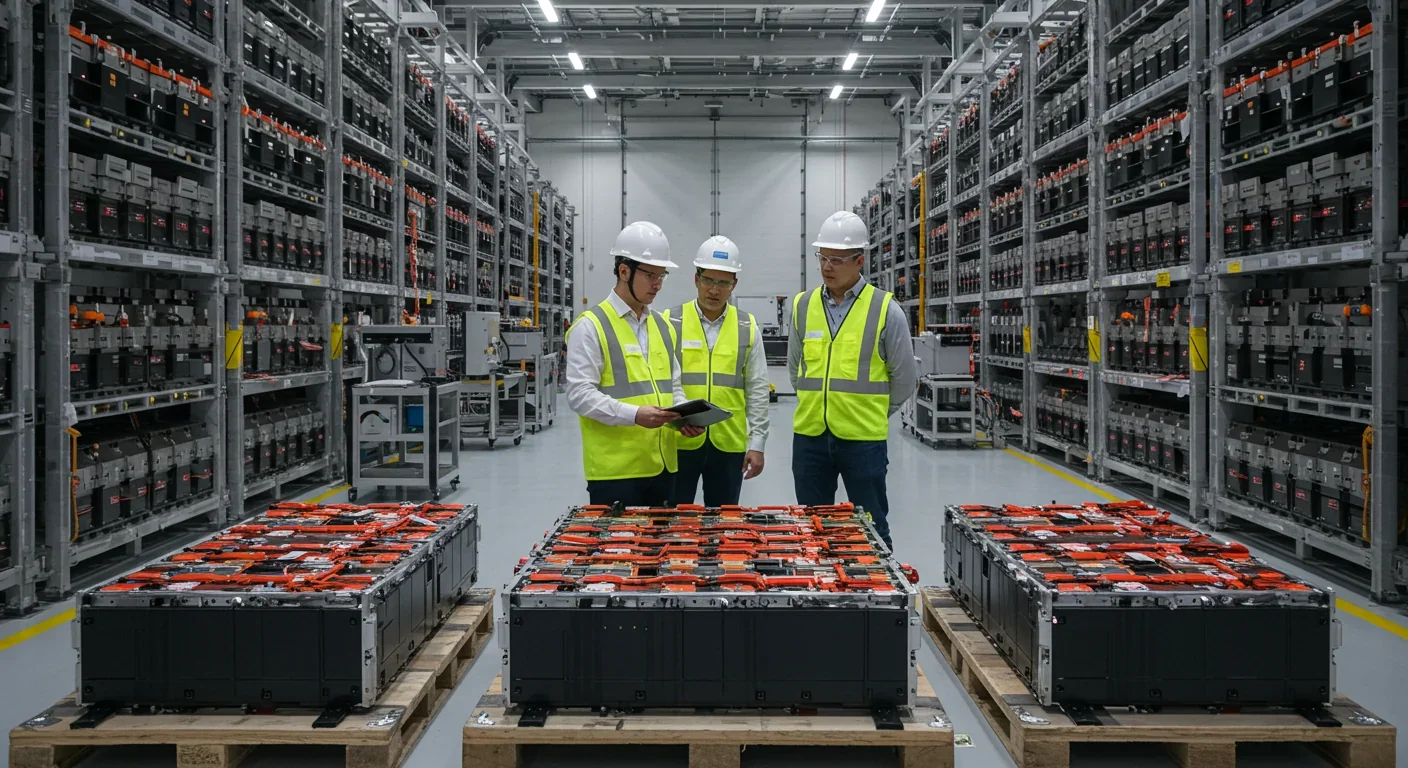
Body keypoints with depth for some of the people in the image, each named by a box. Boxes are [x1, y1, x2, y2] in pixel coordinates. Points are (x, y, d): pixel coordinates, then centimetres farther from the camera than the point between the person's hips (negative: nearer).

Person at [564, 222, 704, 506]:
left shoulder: (662, 326, 15)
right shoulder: (591, 326, -7)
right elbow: (579, 394, -13)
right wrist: (634, 415, -25)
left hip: (661, 466, 7)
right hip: (614, 470, -7)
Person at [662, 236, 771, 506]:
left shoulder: (747, 327, 5)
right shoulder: (671, 322, 0)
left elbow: (757, 390, 5)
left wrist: (757, 443, 1)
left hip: (729, 444, 2)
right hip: (678, 442, -1)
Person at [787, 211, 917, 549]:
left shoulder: (885, 309, -6)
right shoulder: (802, 305, 5)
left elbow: (904, 378, 2)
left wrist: (873, 413, 10)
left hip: (863, 438, -3)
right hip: (809, 436, 3)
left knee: (872, 530, 8)